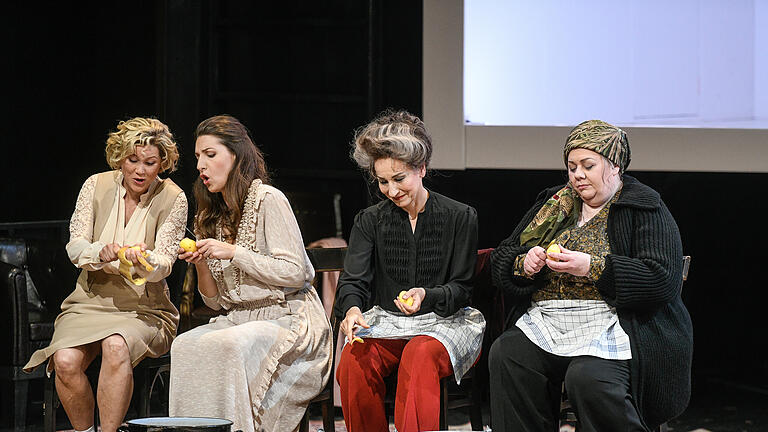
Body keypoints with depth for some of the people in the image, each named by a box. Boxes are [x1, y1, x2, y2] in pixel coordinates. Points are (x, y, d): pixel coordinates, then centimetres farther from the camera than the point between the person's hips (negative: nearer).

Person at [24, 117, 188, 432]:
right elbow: (75, 246, -4)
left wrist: (145, 260, -35)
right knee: (65, 361, -28)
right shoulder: (97, 186, 2)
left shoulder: (172, 199, -4)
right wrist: (101, 253, -28)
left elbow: (164, 264, -10)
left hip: (144, 308, -2)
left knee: (116, 346, -36)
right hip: (91, 302, 2)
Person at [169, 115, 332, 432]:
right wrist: (200, 265, -5)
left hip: (288, 318, -6)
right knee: (185, 345, -23)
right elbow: (216, 300, 15)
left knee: (227, 346, -34)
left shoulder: (269, 200, -5)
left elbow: (294, 273, -11)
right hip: (241, 320, 6)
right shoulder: (211, 217, 16)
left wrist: (234, 253, -16)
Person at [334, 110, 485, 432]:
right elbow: (353, 281, 0)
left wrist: (426, 295, -21)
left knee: (420, 355, -37)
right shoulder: (369, 221, 10)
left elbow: (462, 289, 0)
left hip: (445, 321, -2)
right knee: (354, 359, -31)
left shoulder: (460, 217, 2)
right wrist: (352, 309, -24)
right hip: (385, 321, 2)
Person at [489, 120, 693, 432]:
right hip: (545, 324, 5)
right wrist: (525, 264, -6)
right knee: (505, 355, -25)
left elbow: (663, 278, -12)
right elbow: (502, 260, 19)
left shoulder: (645, 208, 2)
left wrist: (592, 267, -20)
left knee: (587, 378, -35)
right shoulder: (554, 205, 19)